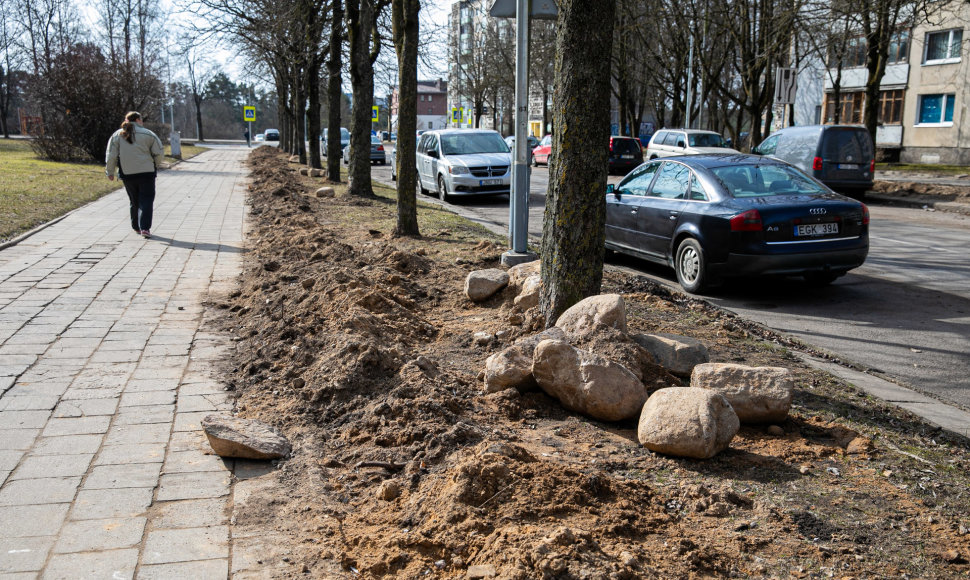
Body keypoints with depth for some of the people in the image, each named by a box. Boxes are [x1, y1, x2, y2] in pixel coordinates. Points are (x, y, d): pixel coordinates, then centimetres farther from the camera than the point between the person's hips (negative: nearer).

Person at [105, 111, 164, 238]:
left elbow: (111, 155, 3)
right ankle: (145, 228, -14)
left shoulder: (117, 135, 6)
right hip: (146, 172, -3)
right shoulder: (148, 134, -3)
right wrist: (156, 165, 17)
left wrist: (110, 171, 12)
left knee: (134, 201, 17)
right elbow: (159, 153, -1)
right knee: (146, 200, -2)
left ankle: (136, 227, 25)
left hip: (127, 174, 3)